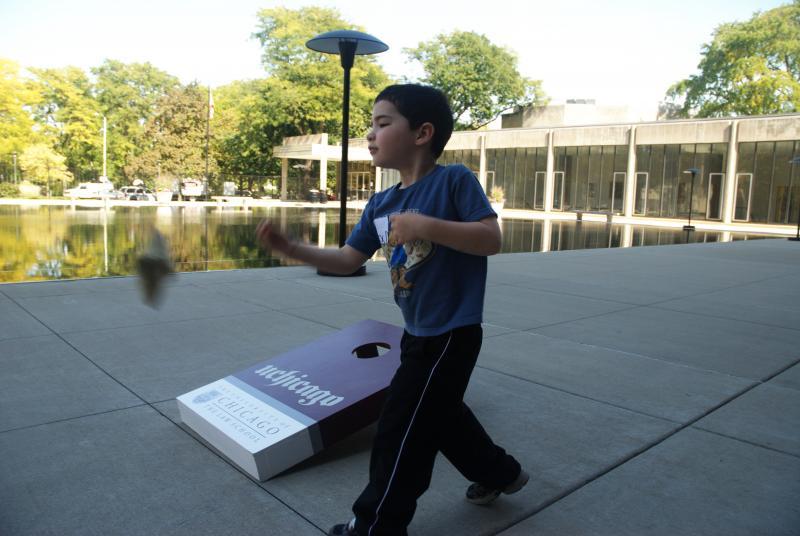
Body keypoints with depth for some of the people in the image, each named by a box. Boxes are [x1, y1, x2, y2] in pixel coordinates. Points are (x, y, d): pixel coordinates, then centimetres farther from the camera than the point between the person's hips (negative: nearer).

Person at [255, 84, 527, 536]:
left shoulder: (454, 180, -15)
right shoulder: (380, 204, 5)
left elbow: (492, 239, -22)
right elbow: (347, 261, 4)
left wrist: (427, 226, -31)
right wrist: (291, 248, -9)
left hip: (452, 333, -8)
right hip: (419, 333, 8)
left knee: (401, 427, 1)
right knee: (439, 414, 24)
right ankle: (500, 473, 48)